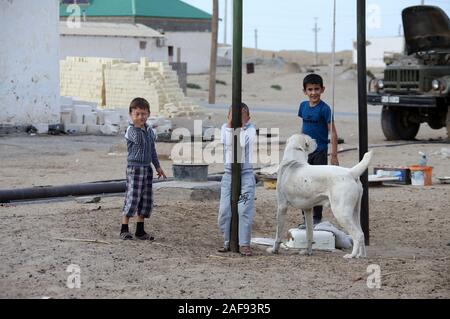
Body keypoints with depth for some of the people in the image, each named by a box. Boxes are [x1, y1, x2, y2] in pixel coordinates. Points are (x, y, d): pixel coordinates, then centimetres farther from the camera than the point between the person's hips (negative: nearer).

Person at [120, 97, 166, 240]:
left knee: (146, 199, 8)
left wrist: (158, 167, 23)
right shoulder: (131, 130, -9)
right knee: (132, 198, -9)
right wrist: (137, 126, -22)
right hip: (134, 167, -7)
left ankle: (140, 231, 16)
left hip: (147, 168, 7)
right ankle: (124, 230, -1)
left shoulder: (149, 131, 12)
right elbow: (137, 140, -28)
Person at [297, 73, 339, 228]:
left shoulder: (324, 109, -13)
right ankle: (306, 218, 17)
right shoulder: (303, 106, 5)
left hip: (319, 152, -6)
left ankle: (317, 218, 10)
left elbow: (333, 133, -13)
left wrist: (334, 156, -17)